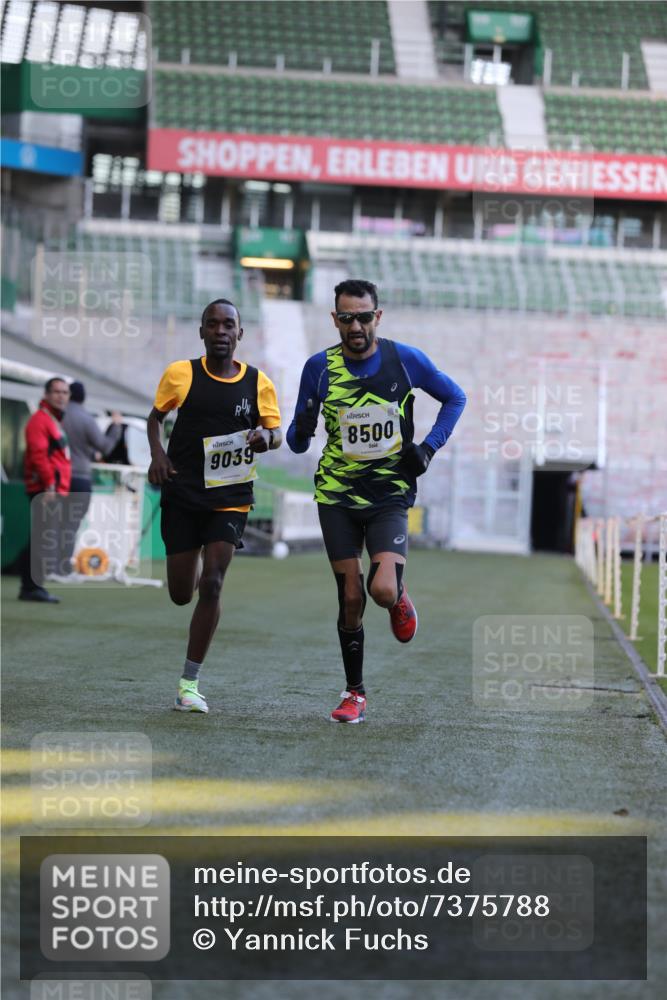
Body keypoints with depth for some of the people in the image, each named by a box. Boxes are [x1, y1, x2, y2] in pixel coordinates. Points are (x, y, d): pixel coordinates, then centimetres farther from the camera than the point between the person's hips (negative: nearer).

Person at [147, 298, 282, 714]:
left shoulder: (258, 383, -1)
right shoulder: (181, 375, -2)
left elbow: (276, 433, 9)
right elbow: (156, 416, 12)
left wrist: (266, 436, -16)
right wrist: (157, 453, -7)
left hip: (230, 499, 0)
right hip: (182, 495, 0)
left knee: (211, 585, -13)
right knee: (181, 594, 3)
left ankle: (190, 682, -4)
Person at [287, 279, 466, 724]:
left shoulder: (405, 359, -6)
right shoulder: (320, 367, -3)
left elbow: (455, 398, 11)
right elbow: (297, 441, 5)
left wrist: (428, 448, -1)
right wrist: (301, 432, -19)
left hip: (390, 494, -1)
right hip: (336, 495, 1)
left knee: (383, 591, -18)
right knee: (351, 599, 0)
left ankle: (400, 600, 20)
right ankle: (355, 694, 15)